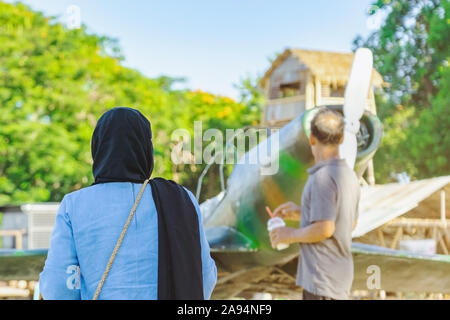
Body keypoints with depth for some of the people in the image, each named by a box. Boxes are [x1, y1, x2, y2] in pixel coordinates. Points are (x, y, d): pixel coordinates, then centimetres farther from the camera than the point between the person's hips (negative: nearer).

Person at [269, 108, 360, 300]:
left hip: (323, 278, -9)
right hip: (341, 271, 9)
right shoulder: (349, 175, 8)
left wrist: (291, 235, -9)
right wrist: (300, 214, 18)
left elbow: (324, 228, -26)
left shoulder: (323, 177, -20)